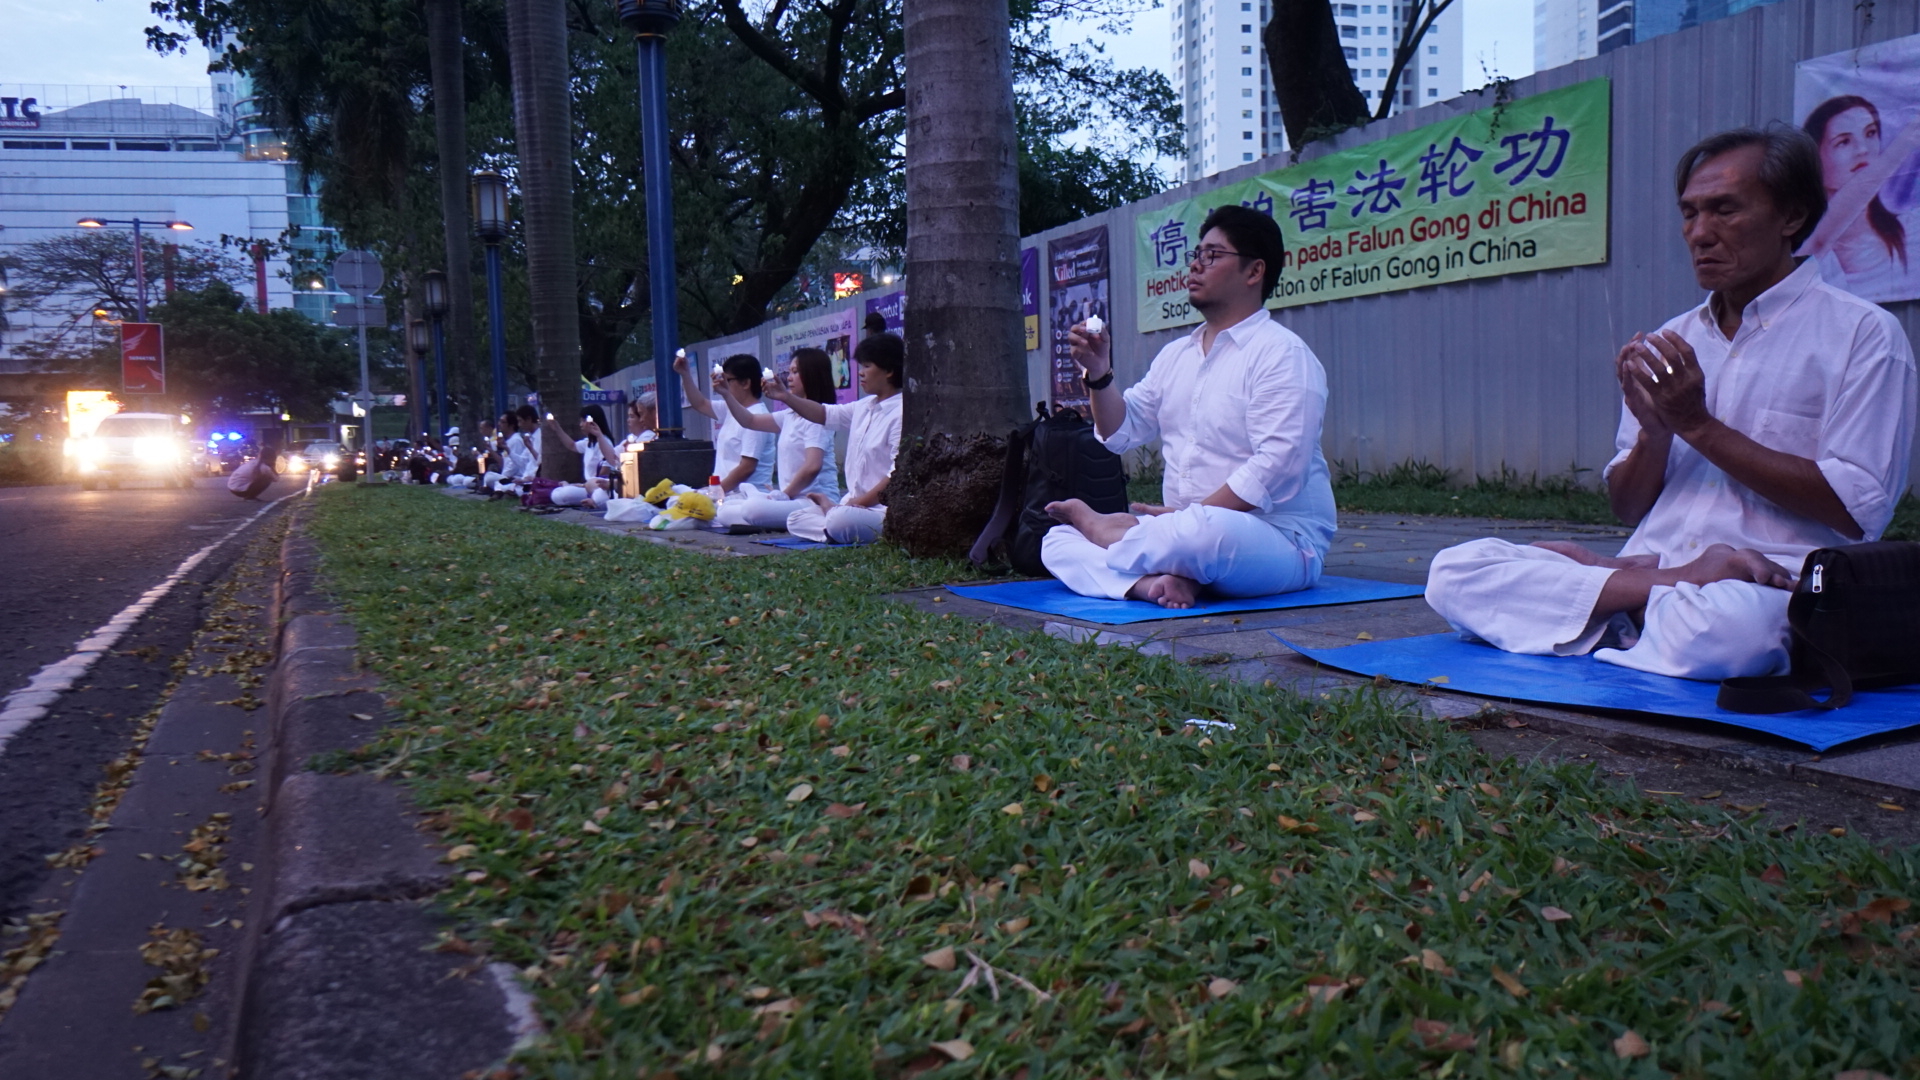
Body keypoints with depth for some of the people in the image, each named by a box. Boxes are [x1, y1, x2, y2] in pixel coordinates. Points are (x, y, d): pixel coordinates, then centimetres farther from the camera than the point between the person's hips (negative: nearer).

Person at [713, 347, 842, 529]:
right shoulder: (791, 415, 17)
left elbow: (812, 466, -22)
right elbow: (749, 421, 27)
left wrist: (784, 494, -13)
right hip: (792, 498, 9)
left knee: (754, 508, -34)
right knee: (726, 509, 5)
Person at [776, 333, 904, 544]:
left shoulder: (901, 414, -16)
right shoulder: (865, 407, 11)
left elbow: (899, 475, -20)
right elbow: (824, 414, 20)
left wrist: (858, 502, -16)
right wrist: (786, 398, 7)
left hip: (884, 510, -9)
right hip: (855, 504, 9)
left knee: (839, 521, -35)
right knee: (796, 519, 6)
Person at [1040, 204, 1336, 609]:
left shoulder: (1282, 354, -9)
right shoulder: (1176, 354, 17)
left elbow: (1275, 471, -19)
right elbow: (1121, 431, 14)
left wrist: (1188, 515, -20)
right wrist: (1099, 375, -3)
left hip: (1281, 542, -7)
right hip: (1192, 531, 7)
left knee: (1203, 533, -41)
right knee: (1057, 540, -4)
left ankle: (1100, 526, -12)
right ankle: (1149, 582, -31)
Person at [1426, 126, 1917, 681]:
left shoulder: (1861, 334, 2)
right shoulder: (1671, 341, 18)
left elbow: (1856, 508, -9)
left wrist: (1698, 425, -8)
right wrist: (1654, 431, -6)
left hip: (1775, 587, -6)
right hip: (1653, 561, 6)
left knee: (1717, 622, -43)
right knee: (1454, 570, -16)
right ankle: (1667, 580, -13)